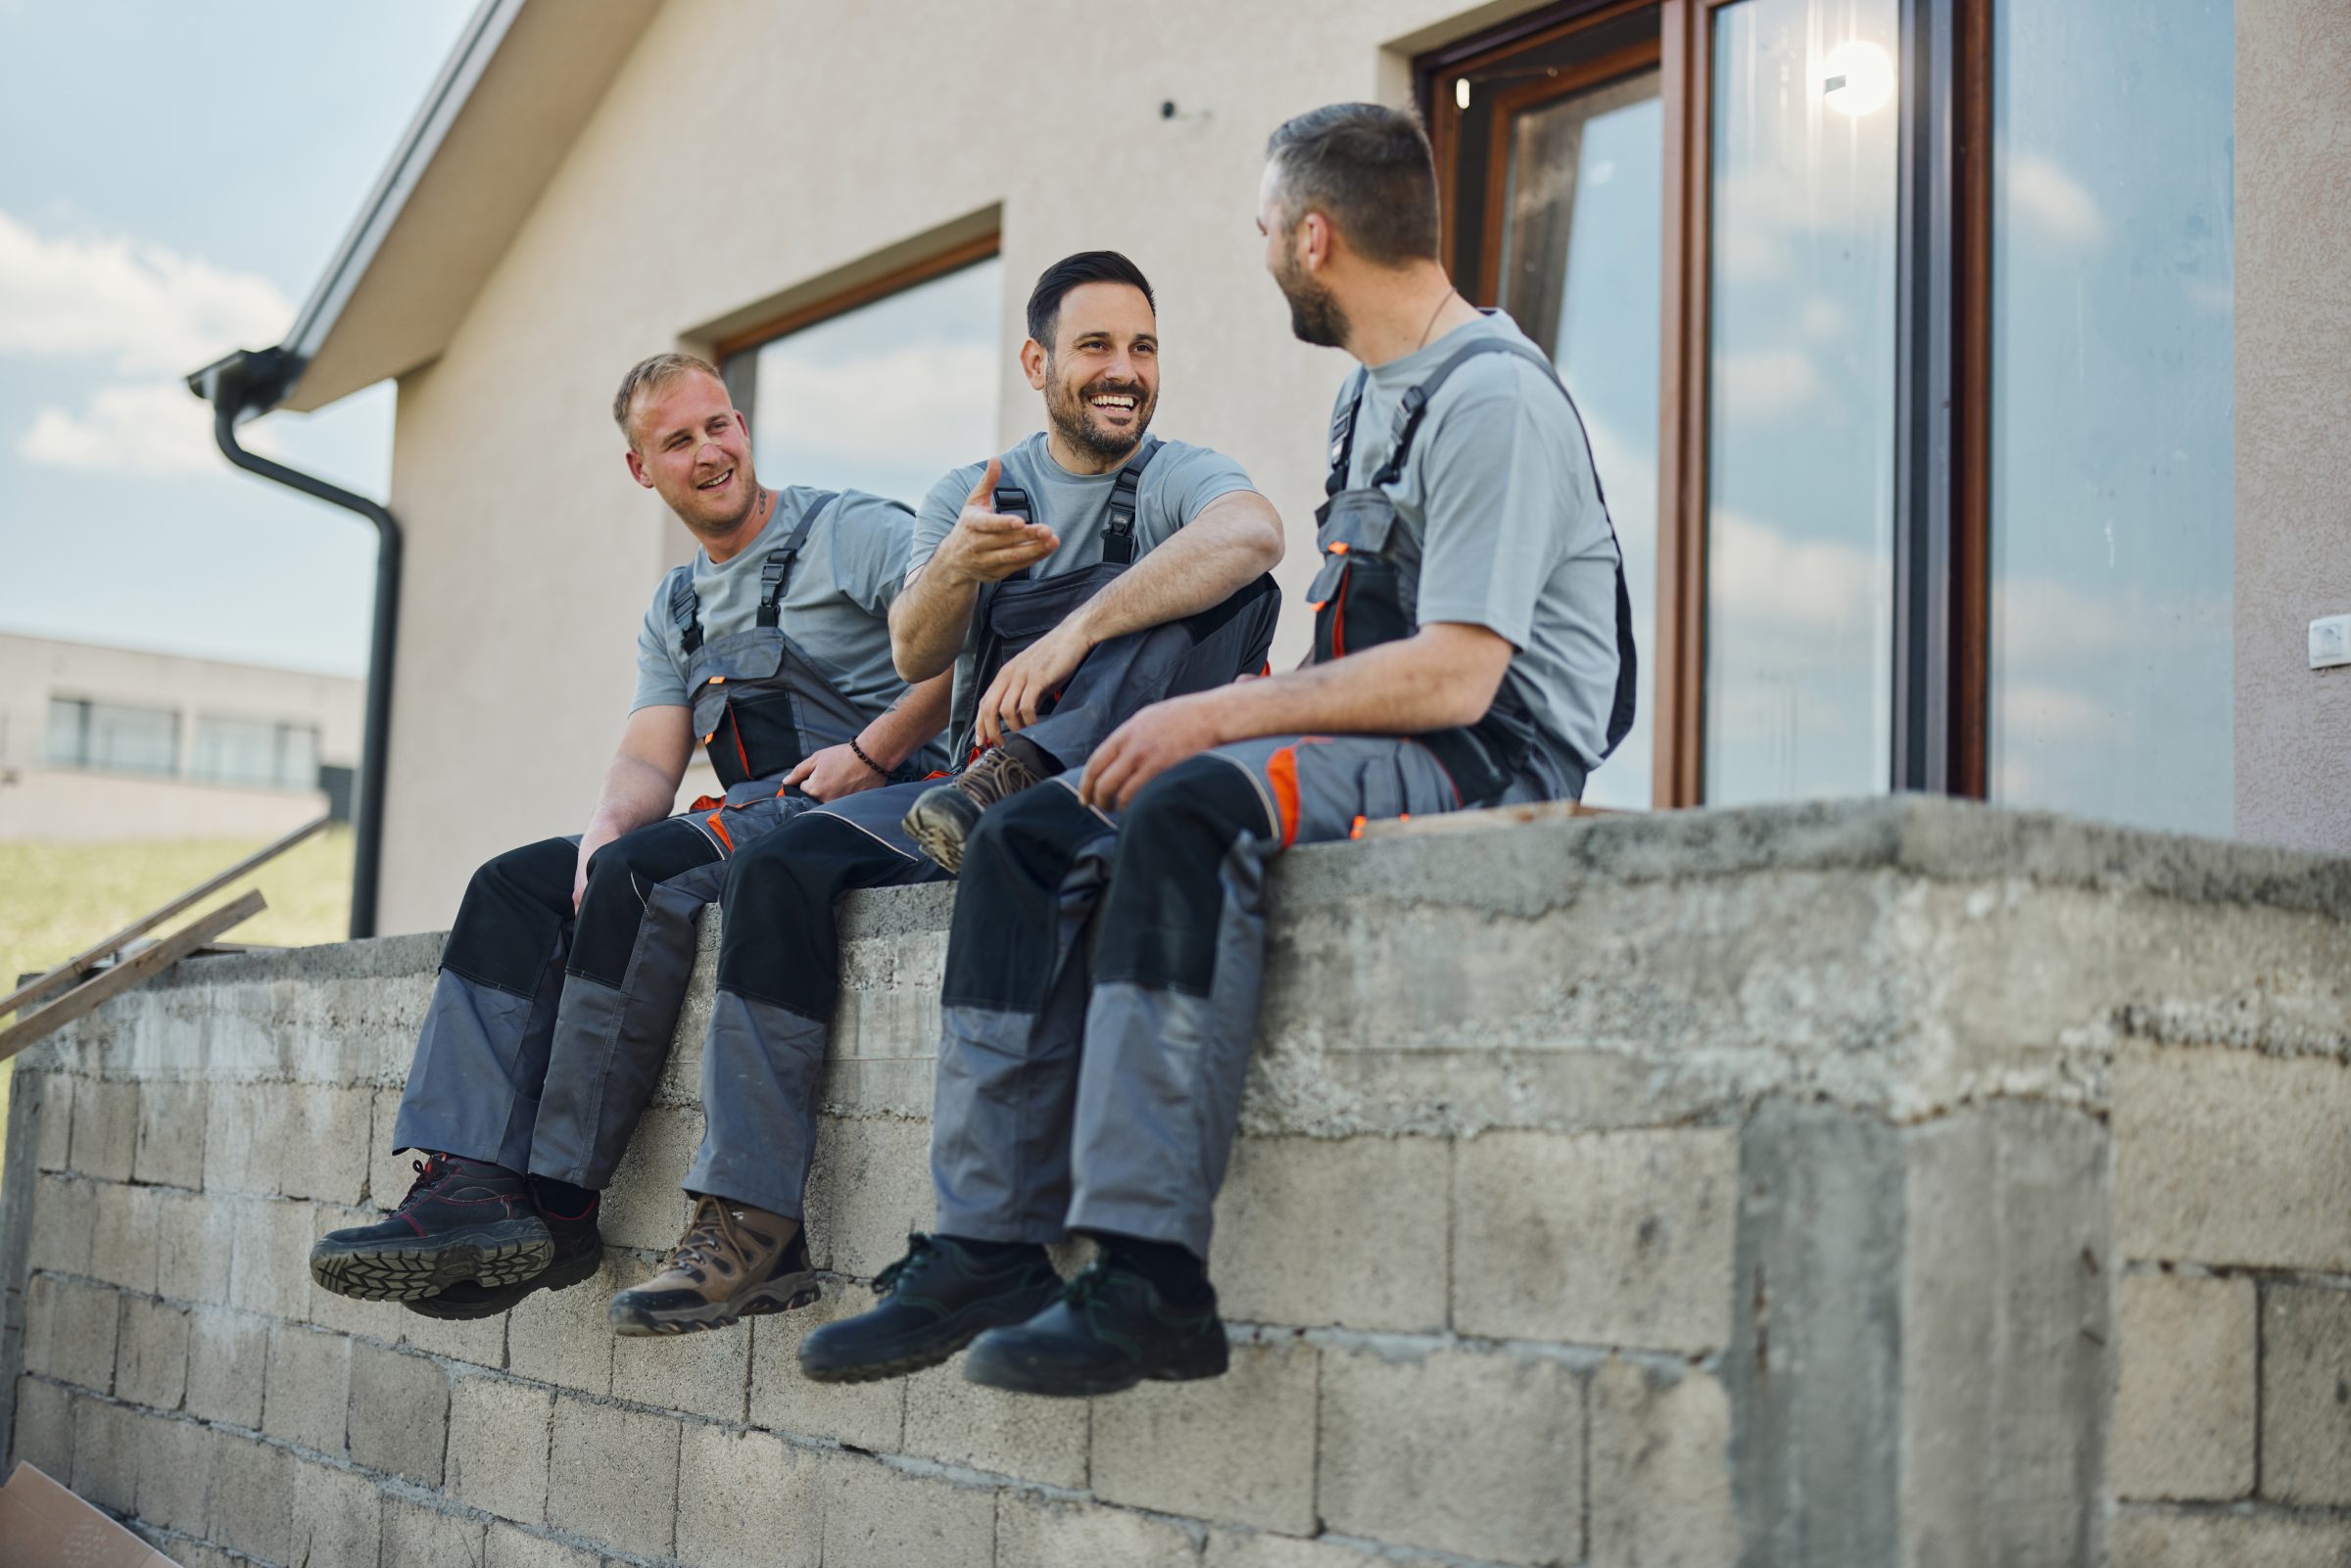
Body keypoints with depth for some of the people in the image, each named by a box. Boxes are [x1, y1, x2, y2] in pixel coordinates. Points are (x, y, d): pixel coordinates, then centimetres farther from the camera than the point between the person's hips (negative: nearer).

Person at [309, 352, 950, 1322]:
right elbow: (649, 760, 11)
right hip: (750, 823, 8)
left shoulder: (853, 530, 2)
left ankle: (558, 1202, -27)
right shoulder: (674, 613, 23)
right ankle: (476, 1186, -24)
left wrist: (872, 749, -19)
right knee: (513, 887, -8)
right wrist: (607, 821, -11)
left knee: (641, 873, -30)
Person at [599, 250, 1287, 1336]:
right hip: (978, 791, 3)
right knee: (781, 868, -21)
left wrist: (1071, 633, -35)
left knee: (1233, 587, -24)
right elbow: (915, 656, -1)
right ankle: (749, 1225, -22)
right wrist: (957, 568, -25)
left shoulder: (1180, 479, 3)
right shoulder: (968, 497, 15)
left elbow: (1253, 532, -24)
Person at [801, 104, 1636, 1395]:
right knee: (1028, 840, -7)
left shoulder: (1494, 396, -10)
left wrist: (1219, 718, -18)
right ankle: (991, 1244, -13)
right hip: (1366, 752, 9)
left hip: (1492, 759, -9)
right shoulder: (1370, 398, 21)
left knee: (1188, 813, -36)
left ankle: (1149, 1274, -38)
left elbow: (1454, 676, -20)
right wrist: (1234, 709, 5)